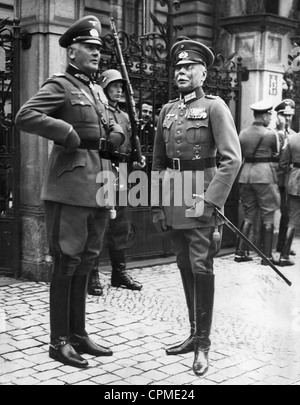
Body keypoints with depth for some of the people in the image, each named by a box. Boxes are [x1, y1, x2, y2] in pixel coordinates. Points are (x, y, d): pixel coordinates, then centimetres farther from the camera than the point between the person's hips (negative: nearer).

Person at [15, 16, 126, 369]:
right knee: (66, 263, -2)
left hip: (98, 187, 8)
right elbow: (24, 117, -18)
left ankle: (79, 335, 23)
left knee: (84, 263, 13)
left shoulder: (97, 91, 19)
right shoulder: (59, 85, -5)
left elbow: (110, 127, 30)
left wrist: (114, 136, 8)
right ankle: (59, 341, 8)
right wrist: (68, 134, -18)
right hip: (70, 186, -8)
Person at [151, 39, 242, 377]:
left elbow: (232, 159, -11)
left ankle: (203, 344, 4)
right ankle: (194, 334, 23)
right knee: (185, 268, 11)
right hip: (172, 196, 6)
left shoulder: (215, 107, -2)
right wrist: (156, 204, 10)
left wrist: (212, 201, -18)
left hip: (201, 195, -5)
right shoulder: (167, 111, 14)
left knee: (201, 267, -6)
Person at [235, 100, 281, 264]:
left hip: (245, 174, 5)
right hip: (265, 175, -5)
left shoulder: (243, 133, 6)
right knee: (268, 217, 4)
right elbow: (277, 155, 1)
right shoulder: (271, 133, -8)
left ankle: (240, 252, 13)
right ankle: (267, 255, 7)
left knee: (249, 215, 14)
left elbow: (240, 155, 9)